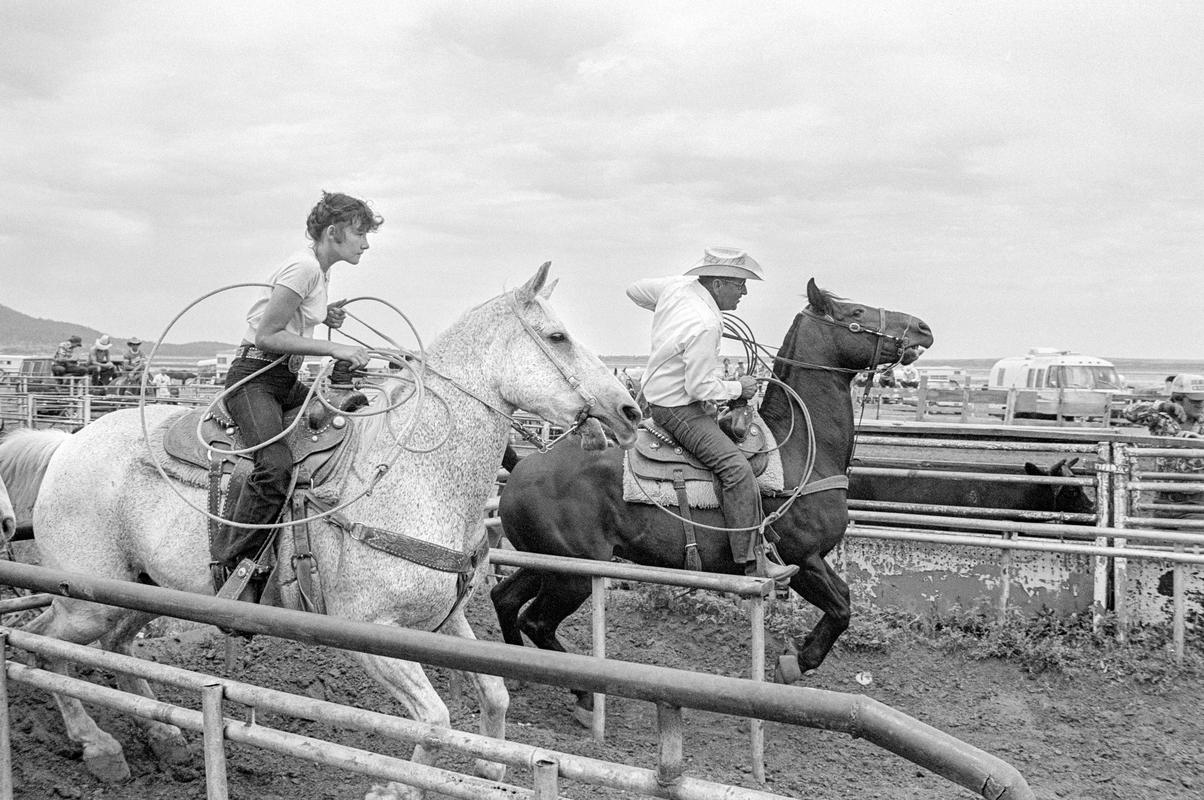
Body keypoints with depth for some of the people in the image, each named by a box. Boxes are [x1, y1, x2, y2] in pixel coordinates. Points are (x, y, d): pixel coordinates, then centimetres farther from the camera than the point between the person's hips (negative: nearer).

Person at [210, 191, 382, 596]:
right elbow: (267, 337, -18)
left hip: (286, 380, 10)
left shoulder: (319, 270, 16)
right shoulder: (302, 267, -14)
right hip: (254, 376, -10)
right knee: (276, 464, -32)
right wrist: (334, 347, -21)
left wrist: (325, 316, 10)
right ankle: (229, 563, -23)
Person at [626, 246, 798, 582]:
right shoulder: (704, 326, -28)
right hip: (678, 409, -11)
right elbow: (701, 389, -25)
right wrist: (738, 387, -9)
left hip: (657, 392, 11)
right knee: (737, 468, -21)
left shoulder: (676, 286, -1)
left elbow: (635, 290, 18)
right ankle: (751, 563, -22)